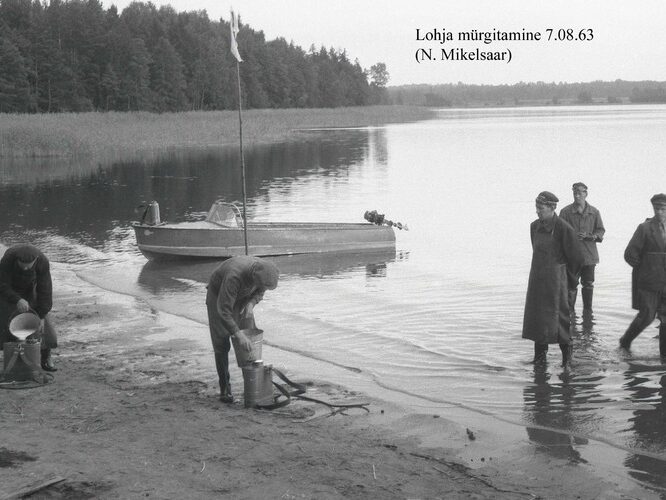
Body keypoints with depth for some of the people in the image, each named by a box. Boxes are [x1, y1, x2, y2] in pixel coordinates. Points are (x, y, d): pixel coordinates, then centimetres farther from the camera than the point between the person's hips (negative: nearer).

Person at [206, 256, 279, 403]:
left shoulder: (265, 270, -25)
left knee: (251, 340, -3)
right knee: (221, 344, -9)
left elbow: (259, 292, -4)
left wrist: (251, 305, -24)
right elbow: (223, 311, -41)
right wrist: (239, 335, -47)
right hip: (218, 296, -5)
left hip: (241, 298, 5)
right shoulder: (234, 276, -44)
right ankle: (225, 388, 2)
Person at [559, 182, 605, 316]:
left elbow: (601, 230, 10)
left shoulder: (594, 212, 7)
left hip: (589, 254, 2)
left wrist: (593, 236, -11)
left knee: (588, 284, 7)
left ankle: (587, 313, 18)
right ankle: (570, 313, 8)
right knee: (571, 284, -2)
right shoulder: (566, 212, 0)